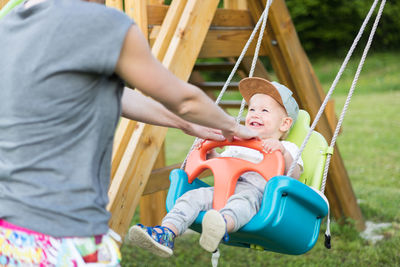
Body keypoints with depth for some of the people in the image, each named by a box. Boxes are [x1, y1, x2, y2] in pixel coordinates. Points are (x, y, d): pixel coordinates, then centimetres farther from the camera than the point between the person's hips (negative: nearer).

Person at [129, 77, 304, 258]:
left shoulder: (287, 149, 16)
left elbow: (295, 176, -1)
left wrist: (282, 152, -17)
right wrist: (210, 151, 19)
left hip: (258, 193, -6)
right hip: (225, 189, 6)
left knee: (244, 199, -40)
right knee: (195, 195, -19)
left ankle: (222, 226, -72)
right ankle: (166, 232, -38)